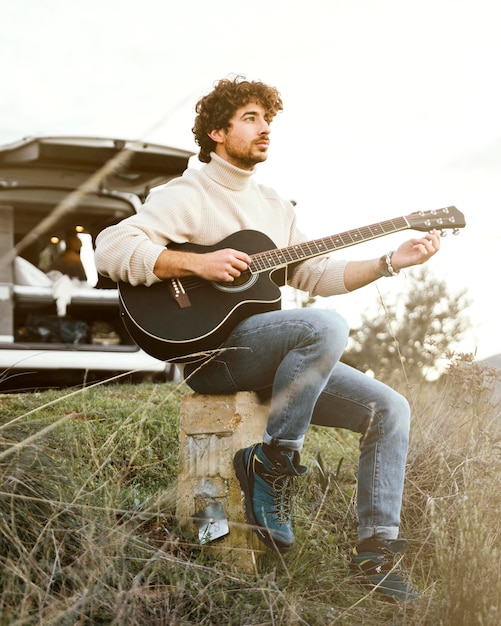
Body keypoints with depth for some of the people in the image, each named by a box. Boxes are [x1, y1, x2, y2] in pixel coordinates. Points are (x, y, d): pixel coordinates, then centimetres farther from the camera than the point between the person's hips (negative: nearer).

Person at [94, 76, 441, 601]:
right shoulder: (188, 195, -3)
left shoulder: (273, 205, 21)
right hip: (212, 349, -8)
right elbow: (111, 248, -16)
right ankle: (272, 464, -17)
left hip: (278, 358, 8)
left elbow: (318, 274, 17)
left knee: (389, 408, -5)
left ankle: (375, 550, -1)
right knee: (326, 326, -34)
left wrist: (392, 262, 6)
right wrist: (196, 263, -23)